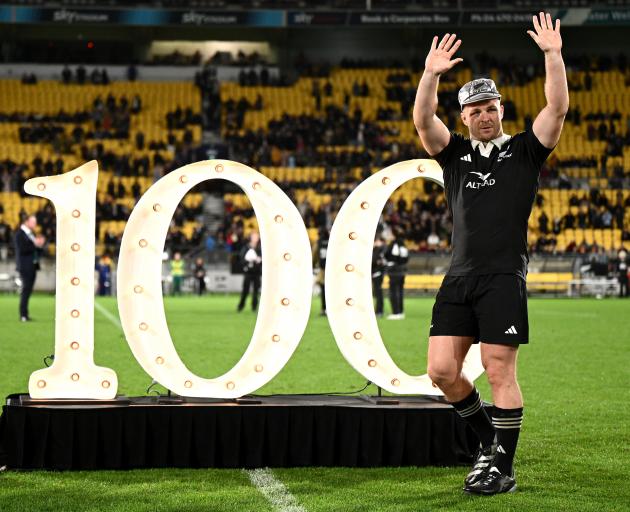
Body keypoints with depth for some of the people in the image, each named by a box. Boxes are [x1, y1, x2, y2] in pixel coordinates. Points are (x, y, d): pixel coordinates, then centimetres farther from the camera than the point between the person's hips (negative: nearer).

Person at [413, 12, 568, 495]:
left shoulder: (524, 150, 8)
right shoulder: (456, 153, 15)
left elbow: (558, 107, -4)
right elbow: (423, 120, 1)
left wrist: (553, 55, -12)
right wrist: (431, 74, -13)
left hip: (504, 278, -4)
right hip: (458, 278, 4)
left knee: (500, 372, -7)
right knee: (442, 370, -1)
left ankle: (503, 467, 2)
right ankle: (490, 438, 20)